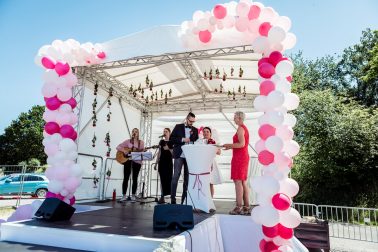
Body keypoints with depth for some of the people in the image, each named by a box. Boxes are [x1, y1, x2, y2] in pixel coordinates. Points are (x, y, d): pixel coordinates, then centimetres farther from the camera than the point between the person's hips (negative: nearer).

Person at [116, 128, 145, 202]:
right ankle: (124, 196, 4)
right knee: (126, 178, -2)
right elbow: (118, 147, 5)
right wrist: (124, 150, -12)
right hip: (127, 160, 0)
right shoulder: (128, 141, 9)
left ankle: (133, 195, 10)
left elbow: (142, 151, 5)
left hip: (137, 161, 0)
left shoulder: (141, 142, 10)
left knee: (135, 178, 2)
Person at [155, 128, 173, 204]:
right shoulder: (161, 141, 12)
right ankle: (162, 196, 11)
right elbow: (159, 153, 14)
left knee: (168, 179, -6)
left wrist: (168, 149, -20)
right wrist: (157, 162, 11)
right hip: (162, 162, 4)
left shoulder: (171, 142, 0)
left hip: (169, 162, -4)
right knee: (162, 179, 5)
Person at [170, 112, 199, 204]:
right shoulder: (178, 127, 6)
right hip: (179, 155, -3)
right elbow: (171, 139, -1)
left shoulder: (195, 130, 13)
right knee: (175, 177, -5)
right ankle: (173, 198, -1)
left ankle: (184, 198, 11)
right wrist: (182, 139, -13)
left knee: (187, 178, 5)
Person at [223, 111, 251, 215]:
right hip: (244, 156, 10)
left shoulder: (240, 128, -11)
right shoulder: (244, 128, 18)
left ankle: (239, 207, -8)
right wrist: (230, 147, 18)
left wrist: (229, 145, -11)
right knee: (243, 182, 10)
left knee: (238, 181, -9)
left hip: (239, 157, -10)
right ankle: (246, 207, 13)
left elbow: (242, 144, -21)